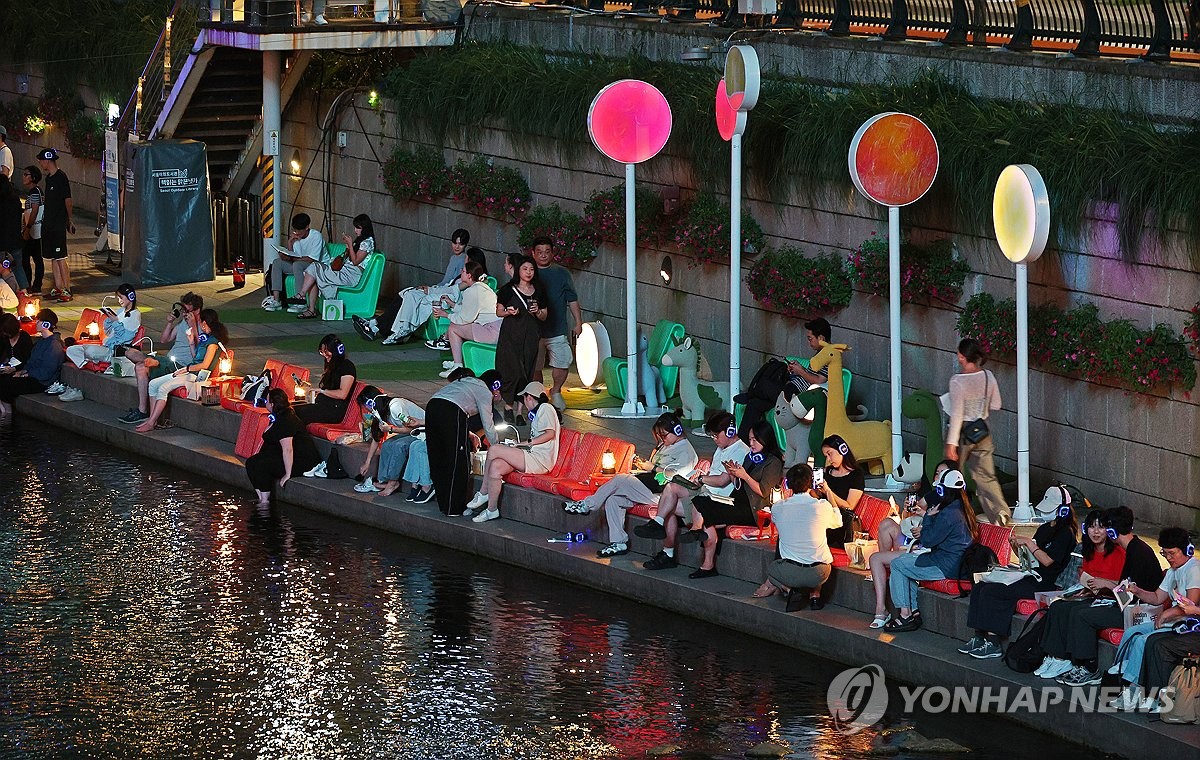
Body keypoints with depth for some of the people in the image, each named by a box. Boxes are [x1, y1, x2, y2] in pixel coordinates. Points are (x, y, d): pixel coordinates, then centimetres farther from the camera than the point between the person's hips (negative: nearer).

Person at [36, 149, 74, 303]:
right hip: (48, 222, 9)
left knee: (60, 258, -8)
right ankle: (58, 288, 17)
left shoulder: (61, 177, -14)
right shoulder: (49, 178, 13)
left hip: (58, 223, -9)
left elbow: (68, 200, -13)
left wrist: (70, 220, -11)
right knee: (53, 257, 11)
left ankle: (67, 289, -5)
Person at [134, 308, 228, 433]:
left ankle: (151, 423, -24)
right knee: (153, 384, -1)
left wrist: (186, 369, -12)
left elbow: (205, 365, -18)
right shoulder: (205, 337, 17)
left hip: (196, 375, -10)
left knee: (163, 388, -26)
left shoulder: (213, 341, -13)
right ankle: (152, 418, -7)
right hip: (189, 372, 10)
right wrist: (192, 342, 14)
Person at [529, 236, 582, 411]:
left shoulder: (562, 273, 7)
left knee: (562, 363, -7)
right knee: (535, 367, 2)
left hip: (557, 330, 0)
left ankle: (556, 391, 18)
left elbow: (572, 300, 11)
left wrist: (578, 323, 9)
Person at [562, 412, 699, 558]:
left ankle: (587, 505, -11)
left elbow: (676, 475, -18)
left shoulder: (686, 450, -4)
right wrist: (643, 465, 8)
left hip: (660, 492, -10)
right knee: (612, 500, -11)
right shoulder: (664, 446, 26)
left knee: (620, 480, -25)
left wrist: (652, 467, -14)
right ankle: (618, 543, -10)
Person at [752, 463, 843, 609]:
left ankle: (789, 589, 10)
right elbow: (838, 522, 18)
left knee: (772, 568, 35)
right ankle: (815, 593, 16)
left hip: (790, 574, 0)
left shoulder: (777, 508, -3)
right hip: (819, 574, 0)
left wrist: (786, 499, 29)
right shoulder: (822, 506, -5)